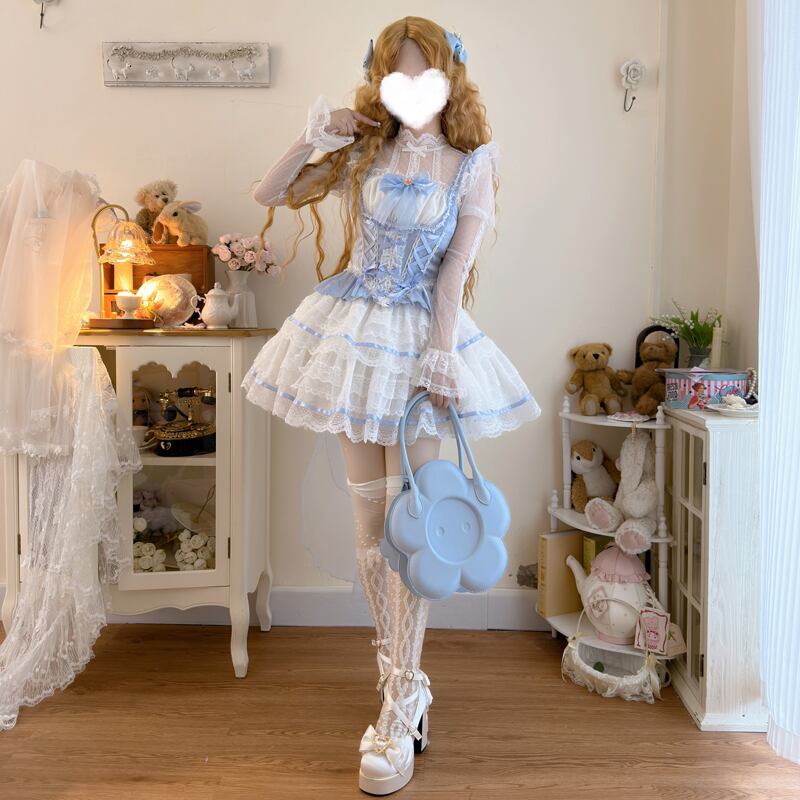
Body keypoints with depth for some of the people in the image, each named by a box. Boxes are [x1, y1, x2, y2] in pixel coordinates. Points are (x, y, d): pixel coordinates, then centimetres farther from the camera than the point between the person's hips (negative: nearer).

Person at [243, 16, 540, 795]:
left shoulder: (472, 166, 3)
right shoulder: (363, 152, 8)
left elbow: (455, 268, -8)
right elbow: (269, 196, 10)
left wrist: (441, 352, -18)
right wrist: (313, 137, -2)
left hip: (424, 339, -2)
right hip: (356, 335, 3)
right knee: (369, 518, 6)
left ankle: (399, 709, 3)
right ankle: (401, 680, 22)